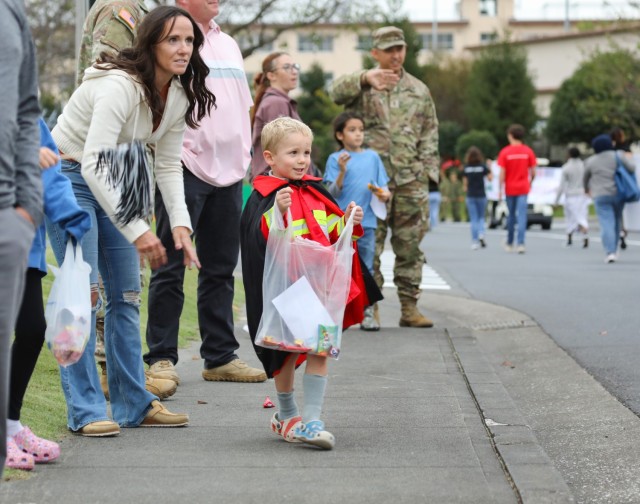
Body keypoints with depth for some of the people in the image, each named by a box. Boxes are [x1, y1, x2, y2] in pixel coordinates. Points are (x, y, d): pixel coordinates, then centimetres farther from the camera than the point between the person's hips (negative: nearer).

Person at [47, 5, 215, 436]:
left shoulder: (179, 96, -2)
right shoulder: (120, 86, -28)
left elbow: (169, 166, 5)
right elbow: (92, 164, -32)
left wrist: (180, 223, -11)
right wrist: (137, 230, -33)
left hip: (114, 184, 8)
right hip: (70, 178, -8)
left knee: (127, 295, 8)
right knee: (84, 292, -13)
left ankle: (133, 403, 15)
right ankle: (85, 411, -9)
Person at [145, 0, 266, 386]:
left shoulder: (228, 44, 19)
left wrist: (244, 155, 16)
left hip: (229, 169, 7)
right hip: (186, 168, -7)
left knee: (221, 268, 11)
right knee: (172, 267, -4)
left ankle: (221, 356, 17)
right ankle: (161, 357, 2)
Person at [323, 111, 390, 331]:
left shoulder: (372, 157, 10)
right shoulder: (335, 159, 0)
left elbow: (383, 187, 14)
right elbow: (332, 192, -6)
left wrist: (384, 194, -8)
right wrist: (342, 171, -20)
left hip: (367, 222, 3)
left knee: (366, 269, 7)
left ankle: (367, 312, 11)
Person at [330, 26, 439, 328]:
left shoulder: (419, 91, 15)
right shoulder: (362, 86, 5)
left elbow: (429, 136, 15)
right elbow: (337, 92, -19)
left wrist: (427, 172, 4)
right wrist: (366, 78, -37)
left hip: (410, 180, 3)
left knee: (410, 247, 4)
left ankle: (409, 308, 9)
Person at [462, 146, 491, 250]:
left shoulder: (466, 168, -3)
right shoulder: (483, 166, -6)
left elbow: (464, 182, 2)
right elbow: (489, 178, -3)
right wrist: (489, 167, 11)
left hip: (470, 196, 0)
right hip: (481, 195, 0)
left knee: (473, 220, 4)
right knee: (481, 217, 15)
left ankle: (475, 242, 0)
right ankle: (481, 234, -9)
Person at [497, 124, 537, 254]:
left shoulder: (505, 152, -7)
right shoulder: (528, 151, -2)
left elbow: (502, 173, -10)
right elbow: (533, 172, 0)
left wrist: (500, 190, -3)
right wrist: (530, 182, 19)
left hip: (510, 188, 0)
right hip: (523, 188, 0)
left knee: (511, 216, 14)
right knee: (522, 215, -4)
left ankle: (509, 243, 26)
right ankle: (520, 243, -15)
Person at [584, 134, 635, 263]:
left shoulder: (591, 161, 3)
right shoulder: (619, 157, 1)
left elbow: (586, 177, 17)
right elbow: (632, 168, -5)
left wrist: (586, 188, 38)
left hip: (601, 196, -2)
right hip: (618, 193, 2)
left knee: (606, 224, -8)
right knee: (616, 222, 16)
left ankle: (610, 252, -20)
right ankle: (614, 250, 23)